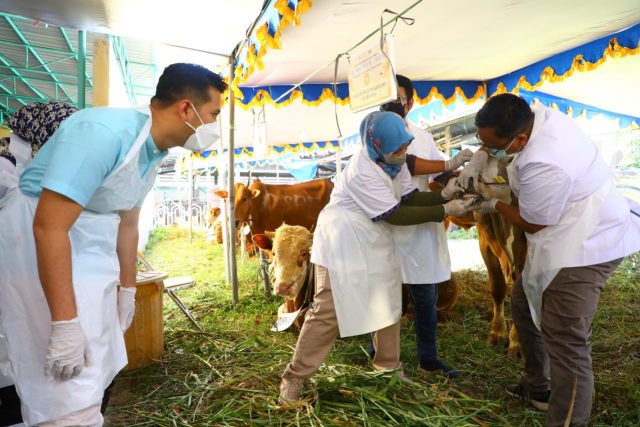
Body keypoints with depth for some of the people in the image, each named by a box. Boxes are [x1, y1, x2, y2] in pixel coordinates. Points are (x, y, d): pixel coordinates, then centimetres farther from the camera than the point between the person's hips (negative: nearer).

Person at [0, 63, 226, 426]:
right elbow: (48, 228, -29)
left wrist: (128, 290, 21)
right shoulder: (104, 133, -26)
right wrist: (65, 324, -27)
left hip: (89, 257, 9)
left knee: (94, 377, 20)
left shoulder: (154, 151, 4)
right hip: (37, 250, -9)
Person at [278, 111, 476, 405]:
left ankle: (387, 365, 34)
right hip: (342, 243, -9)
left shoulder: (394, 161, 0)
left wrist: (443, 194, -14)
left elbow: (409, 197, 1)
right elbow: (395, 214, -25)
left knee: (388, 303, 15)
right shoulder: (363, 171, -28)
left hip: (374, 242, 9)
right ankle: (295, 377, 7)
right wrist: (445, 211, -21)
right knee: (328, 311, -7)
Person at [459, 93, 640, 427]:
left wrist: (494, 205, -1)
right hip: (568, 236, 10)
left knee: (564, 341, -10)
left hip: (585, 245, -10)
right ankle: (538, 387, 36)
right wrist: (477, 159, -1)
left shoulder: (543, 167, -34)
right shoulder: (537, 114, -8)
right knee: (524, 303, 19)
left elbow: (532, 224, -18)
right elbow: (496, 133, 16)